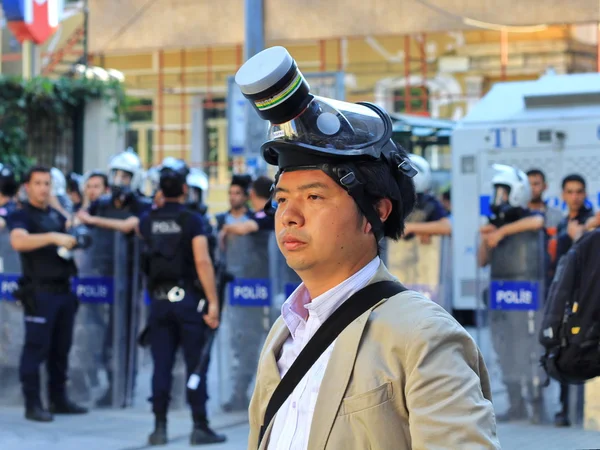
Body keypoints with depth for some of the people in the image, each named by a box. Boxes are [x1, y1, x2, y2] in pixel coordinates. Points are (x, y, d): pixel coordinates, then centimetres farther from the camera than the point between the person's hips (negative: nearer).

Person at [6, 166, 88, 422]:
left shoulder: (56, 216, 17)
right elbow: (18, 241, -23)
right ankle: (32, 405, -3)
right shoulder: (21, 216, -3)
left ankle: (58, 400, 18)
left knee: (61, 349, 10)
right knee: (36, 348, -6)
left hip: (64, 291, 7)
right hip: (39, 292, -7)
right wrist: (53, 237, -34)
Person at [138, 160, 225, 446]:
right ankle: (200, 427, 2)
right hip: (187, 298, -4)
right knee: (196, 365, 1)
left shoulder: (148, 221, 6)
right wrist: (213, 302, -16)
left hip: (159, 300, 4)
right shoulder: (192, 220, -8)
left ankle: (159, 428, 6)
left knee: (161, 366, 6)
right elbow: (202, 262, -16)